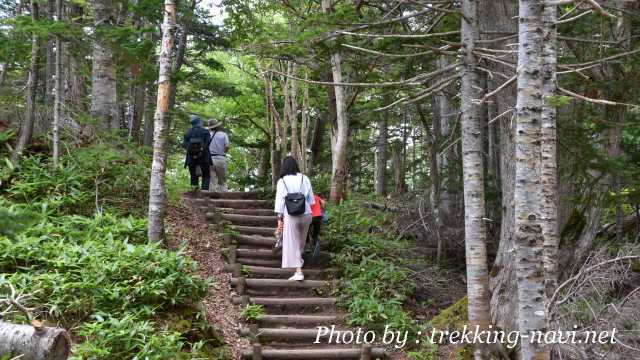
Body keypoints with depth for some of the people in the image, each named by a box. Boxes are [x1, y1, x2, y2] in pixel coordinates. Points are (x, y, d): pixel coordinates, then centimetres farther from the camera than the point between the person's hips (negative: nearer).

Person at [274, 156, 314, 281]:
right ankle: (299, 260, 43)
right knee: (301, 240, 23)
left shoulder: (282, 181, -4)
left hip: (291, 215, -3)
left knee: (292, 243, -1)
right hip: (306, 214, 3)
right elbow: (311, 198, 7)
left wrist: (279, 219, -1)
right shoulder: (304, 178, 4)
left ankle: (298, 271, -10)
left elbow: (280, 201, -5)